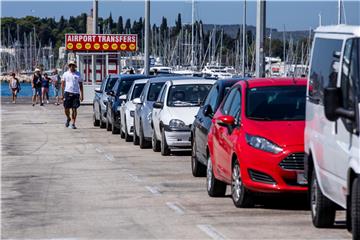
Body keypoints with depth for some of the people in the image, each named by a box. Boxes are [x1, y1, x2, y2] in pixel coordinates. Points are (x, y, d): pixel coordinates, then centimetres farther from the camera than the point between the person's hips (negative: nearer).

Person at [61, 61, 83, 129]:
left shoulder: (78, 74, 8)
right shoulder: (65, 74, 9)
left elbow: (80, 85, 9)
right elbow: (62, 84, 11)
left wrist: (82, 95, 3)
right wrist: (62, 93, 3)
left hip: (75, 93, -1)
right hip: (67, 93, 1)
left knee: (74, 109, -5)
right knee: (66, 108, 1)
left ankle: (73, 123, -2)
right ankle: (68, 118, 31)